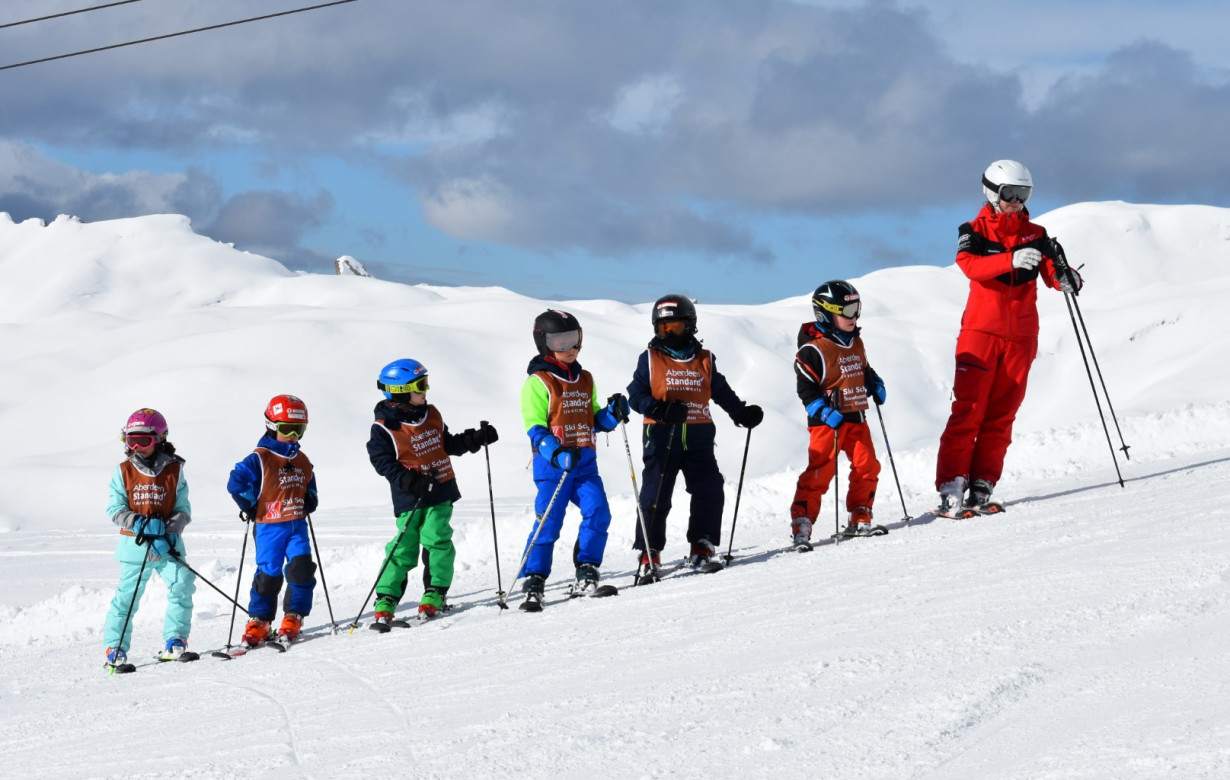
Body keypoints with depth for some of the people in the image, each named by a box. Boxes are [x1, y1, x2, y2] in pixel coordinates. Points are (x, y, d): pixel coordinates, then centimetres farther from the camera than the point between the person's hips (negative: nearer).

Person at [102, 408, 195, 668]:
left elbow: (183, 510, -1)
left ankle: (175, 640, -3)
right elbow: (115, 509, -2)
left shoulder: (174, 470, 0)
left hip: (168, 544, 0)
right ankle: (114, 647, 11)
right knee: (127, 595, 0)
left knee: (182, 585, -15)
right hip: (134, 544, 0)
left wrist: (170, 532, -18)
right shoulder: (124, 471, 1)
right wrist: (140, 524, -18)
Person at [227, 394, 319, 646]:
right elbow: (236, 483, -14)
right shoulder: (260, 459, -8)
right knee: (268, 574, -3)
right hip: (269, 526, -5)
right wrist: (251, 508, -12)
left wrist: (310, 500, 12)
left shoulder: (302, 462, 14)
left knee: (301, 568, -10)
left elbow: (309, 485, 31)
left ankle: (293, 617, -1)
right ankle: (259, 621, 12)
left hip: (297, 525, 5)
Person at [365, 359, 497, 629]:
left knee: (437, 541, -8)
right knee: (404, 548, -6)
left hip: (440, 492, 5)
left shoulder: (431, 415, 10)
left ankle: (434, 595, 1)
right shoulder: (385, 428, -10)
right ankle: (386, 601, 1)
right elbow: (382, 460, -12)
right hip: (410, 499, -5)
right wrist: (409, 480, -23)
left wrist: (475, 439, 5)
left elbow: (447, 444, 19)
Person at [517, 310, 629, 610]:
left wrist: (613, 414, -1)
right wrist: (557, 454, -27)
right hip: (552, 464, -5)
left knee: (597, 512, -12)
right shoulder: (538, 383, -4)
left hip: (584, 462, 5)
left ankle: (586, 574, -2)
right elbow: (535, 429, -11)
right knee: (548, 522, -11)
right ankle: (533, 583, -5)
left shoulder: (585, 380, 17)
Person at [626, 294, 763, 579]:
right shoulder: (650, 359, 3)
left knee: (709, 491, -5)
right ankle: (649, 552, 1)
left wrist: (742, 413, 5)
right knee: (656, 495, -5)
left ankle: (702, 545, 7)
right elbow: (635, 395, -3)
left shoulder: (704, 360, 11)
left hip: (698, 437, 3)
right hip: (661, 436, -3)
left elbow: (721, 391, 20)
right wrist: (661, 409, -20)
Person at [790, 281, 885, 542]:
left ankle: (860, 517, 18)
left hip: (856, 418, 7)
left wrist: (875, 385, 9)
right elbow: (806, 388, -15)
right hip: (827, 422, -7)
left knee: (867, 467, 6)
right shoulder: (813, 349, -13)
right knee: (820, 472, -12)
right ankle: (801, 522, -10)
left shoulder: (855, 343, 12)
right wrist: (825, 412, -24)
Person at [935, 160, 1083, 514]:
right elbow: (969, 265, -20)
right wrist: (1012, 260, -36)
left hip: (1021, 336, 3)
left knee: (1001, 414, 2)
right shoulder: (974, 231, 1)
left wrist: (1065, 279, -24)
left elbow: (1050, 272, 0)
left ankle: (981, 488, 3)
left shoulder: (1035, 234, 11)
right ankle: (951, 486, -10)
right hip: (981, 330, -3)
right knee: (969, 409, -9)